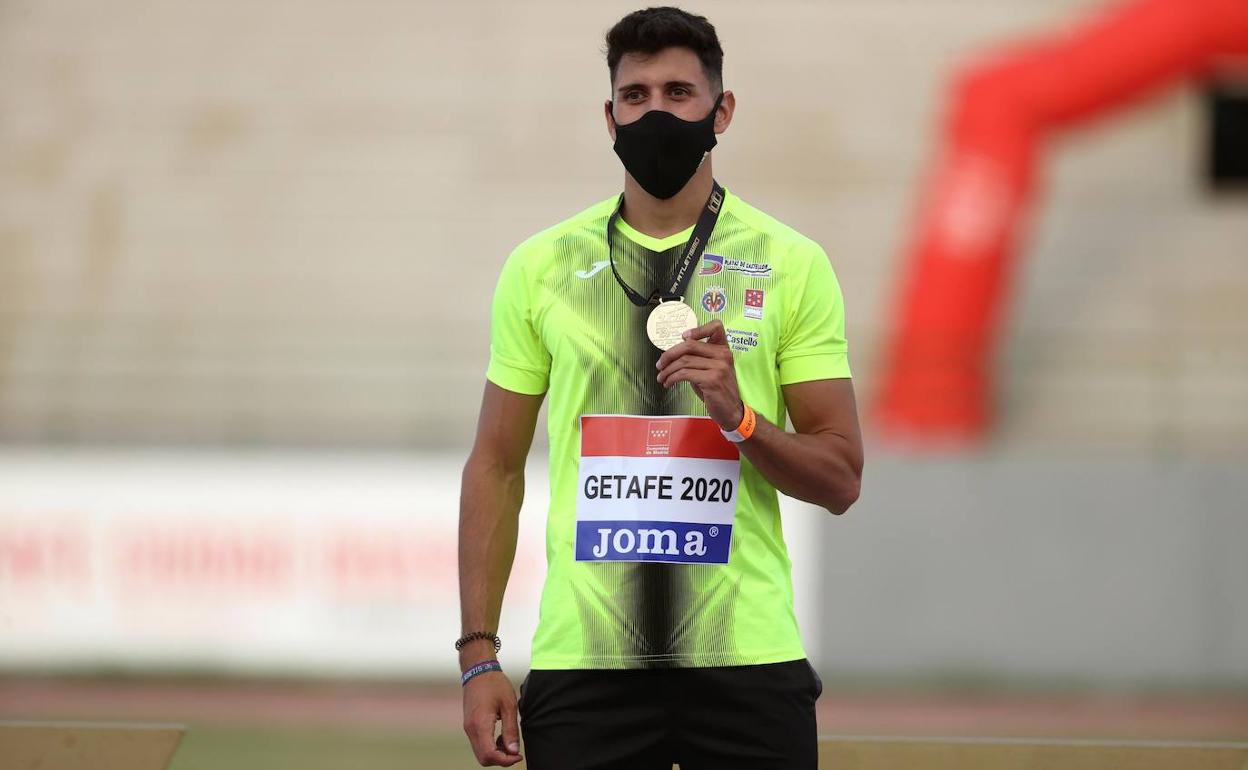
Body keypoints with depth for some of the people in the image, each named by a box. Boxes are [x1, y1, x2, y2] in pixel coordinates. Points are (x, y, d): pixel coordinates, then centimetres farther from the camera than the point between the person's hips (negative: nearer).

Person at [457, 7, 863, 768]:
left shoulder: (792, 265, 3)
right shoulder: (542, 266, 7)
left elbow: (840, 478, 3)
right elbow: (497, 467, 9)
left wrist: (738, 418, -16)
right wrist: (479, 655, 1)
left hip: (745, 659, -1)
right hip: (581, 667, 1)